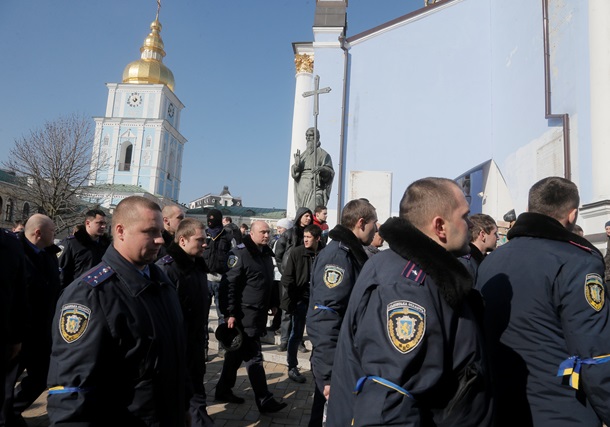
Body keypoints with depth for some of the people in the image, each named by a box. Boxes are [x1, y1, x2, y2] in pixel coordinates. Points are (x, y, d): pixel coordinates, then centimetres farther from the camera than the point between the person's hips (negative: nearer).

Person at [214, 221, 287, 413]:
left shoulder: (266, 254, 12)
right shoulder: (240, 253, -14)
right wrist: (231, 313, -20)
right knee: (254, 357, -1)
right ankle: (264, 400, 8)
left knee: (237, 353, 18)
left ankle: (223, 390, 31)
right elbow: (230, 285, -18)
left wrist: (272, 304, 23)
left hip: (259, 313, 8)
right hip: (245, 314, -8)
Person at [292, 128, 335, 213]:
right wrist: (296, 164, -9)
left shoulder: (323, 154, 2)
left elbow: (330, 172, -7)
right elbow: (294, 173, 12)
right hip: (302, 190, 5)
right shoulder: (303, 155, 18)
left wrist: (321, 169, -28)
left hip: (315, 190, -5)